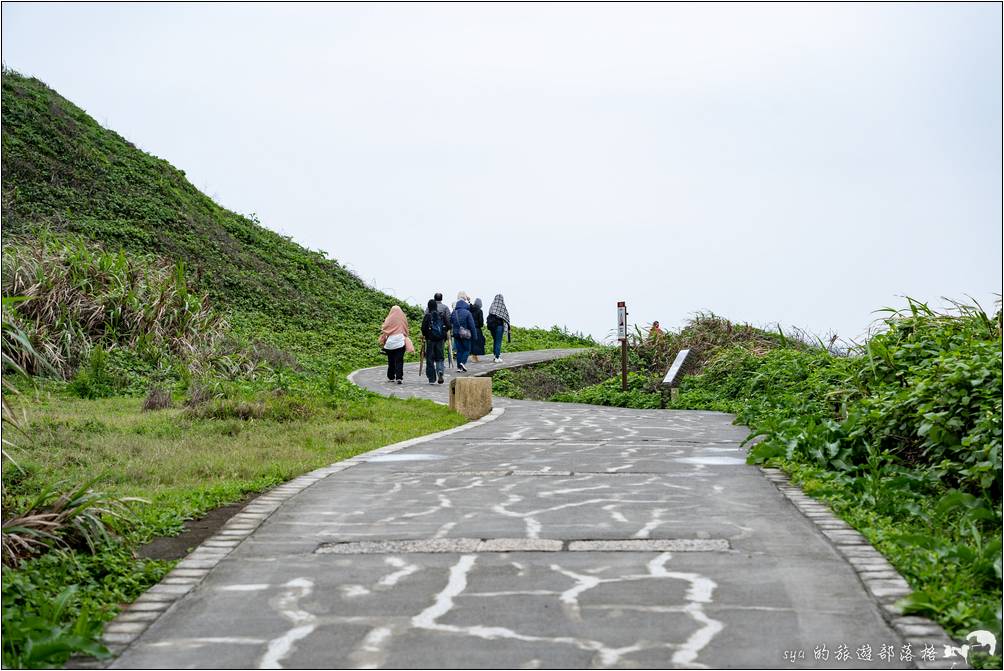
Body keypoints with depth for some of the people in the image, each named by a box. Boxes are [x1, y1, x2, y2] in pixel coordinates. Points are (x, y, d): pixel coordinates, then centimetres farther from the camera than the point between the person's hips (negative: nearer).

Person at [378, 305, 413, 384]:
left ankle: (391, 377, 18)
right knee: (399, 361, -3)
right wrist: (405, 339, 26)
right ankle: (399, 378, -15)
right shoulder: (403, 319, 4)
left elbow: (384, 331, 3)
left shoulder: (389, 320, 0)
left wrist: (382, 342, 12)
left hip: (390, 343, 0)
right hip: (400, 342, 0)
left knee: (391, 361, 11)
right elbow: (406, 331, 12)